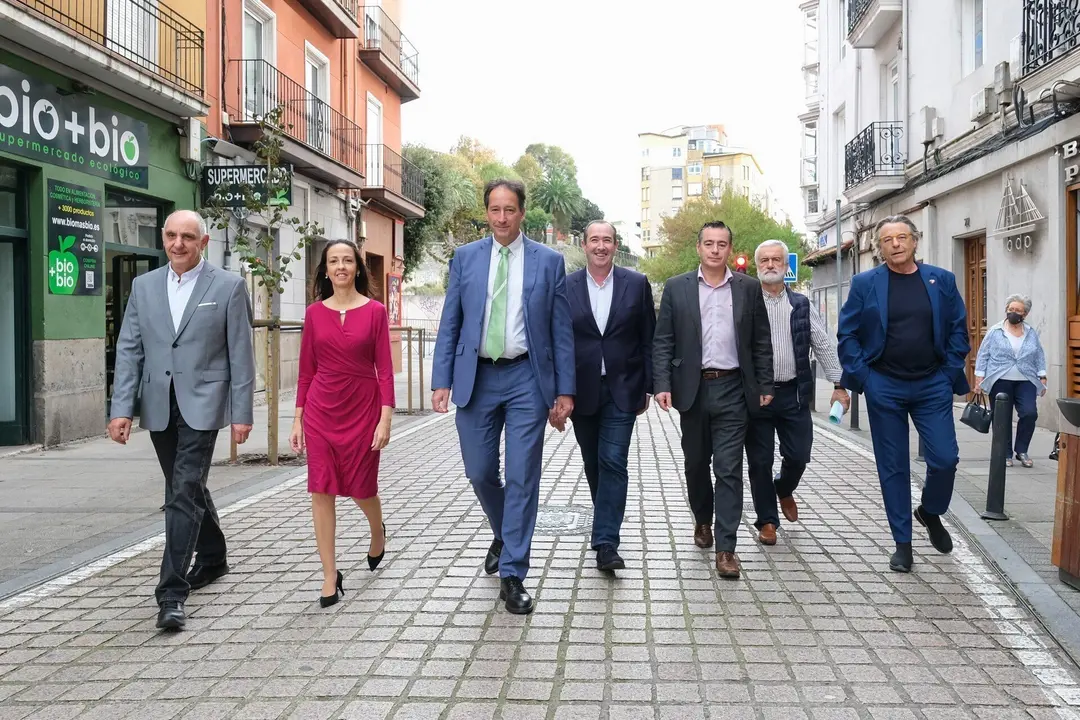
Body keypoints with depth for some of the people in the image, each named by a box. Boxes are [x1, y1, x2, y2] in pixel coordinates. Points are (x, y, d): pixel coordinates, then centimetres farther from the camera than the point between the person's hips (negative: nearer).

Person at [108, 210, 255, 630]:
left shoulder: (228, 287, -3)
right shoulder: (143, 286, 9)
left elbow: (241, 355, -4)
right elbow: (129, 350, 6)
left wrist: (242, 413, -7)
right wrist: (121, 408, -4)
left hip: (201, 405, -5)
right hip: (159, 408, 5)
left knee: (184, 494, -11)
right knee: (187, 489, 18)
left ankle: (172, 594, -8)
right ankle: (212, 558, 39)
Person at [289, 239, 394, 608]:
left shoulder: (374, 311, -3)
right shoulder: (314, 313, 3)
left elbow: (384, 369, -5)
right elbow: (306, 370, 6)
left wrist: (385, 419, -11)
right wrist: (298, 419, 5)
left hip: (363, 410, -2)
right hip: (321, 411, 2)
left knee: (362, 488, 10)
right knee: (322, 491, -2)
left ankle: (378, 533, 45)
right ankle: (330, 577, 6)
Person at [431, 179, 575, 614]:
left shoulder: (549, 261, 2)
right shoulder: (465, 258, 7)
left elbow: (561, 331, 2)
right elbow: (450, 325, 6)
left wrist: (565, 391, -3)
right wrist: (441, 381, -3)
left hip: (527, 378, -2)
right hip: (476, 377, 2)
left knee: (522, 477, -2)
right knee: (480, 473, 10)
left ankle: (512, 575, 8)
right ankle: (503, 537, 40)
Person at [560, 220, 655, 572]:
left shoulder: (636, 284, 1)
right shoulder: (565, 287, 1)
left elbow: (648, 340, 4)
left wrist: (647, 387, 2)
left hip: (621, 390, -2)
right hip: (582, 391, 2)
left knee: (613, 462, -9)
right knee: (593, 464, 14)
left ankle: (606, 543, -7)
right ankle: (606, 524, 34)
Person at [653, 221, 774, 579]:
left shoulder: (749, 288, 6)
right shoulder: (676, 287, 4)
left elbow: (761, 341, 8)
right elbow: (662, 341, 1)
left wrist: (765, 385, 3)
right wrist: (662, 384, -8)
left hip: (732, 389, -1)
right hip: (693, 388, 1)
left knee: (729, 469, -4)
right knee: (696, 463, 14)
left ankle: (726, 548, -1)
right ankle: (702, 520, 38)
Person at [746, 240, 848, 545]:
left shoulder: (801, 305, 8)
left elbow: (824, 346, 9)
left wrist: (839, 385, 4)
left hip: (794, 393, 2)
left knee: (798, 456, 5)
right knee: (759, 461, 4)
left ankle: (784, 489, 39)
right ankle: (767, 521, 19)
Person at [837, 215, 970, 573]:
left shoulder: (942, 280, 4)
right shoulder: (864, 284, -1)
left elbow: (958, 330, 7)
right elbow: (847, 334, 0)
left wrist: (950, 373, -1)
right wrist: (861, 376, -6)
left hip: (933, 385, 1)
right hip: (884, 387, -1)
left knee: (945, 459, -3)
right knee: (893, 467, 5)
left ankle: (931, 513, 28)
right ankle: (903, 543, 17)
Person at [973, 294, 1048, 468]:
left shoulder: (1031, 334, 11)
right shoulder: (995, 332, 2)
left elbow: (1039, 357, 14)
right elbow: (983, 355, 2)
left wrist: (1043, 378, 7)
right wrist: (979, 378, -3)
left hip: (1025, 382, 2)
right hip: (1000, 382, -2)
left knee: (1029, 413, -13)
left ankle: (1021, 450, 5)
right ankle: (1006, 454, 14)